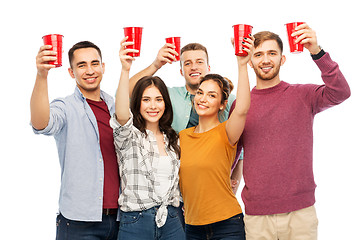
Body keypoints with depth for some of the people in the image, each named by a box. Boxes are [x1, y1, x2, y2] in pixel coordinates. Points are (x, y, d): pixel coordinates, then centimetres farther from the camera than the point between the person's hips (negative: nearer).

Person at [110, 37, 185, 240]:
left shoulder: (173, 139, 12)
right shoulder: (129, 136, -5)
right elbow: (122, 116, -27)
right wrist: (125, 70, -37)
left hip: (171, 222, 4)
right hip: (135, 223, -4)